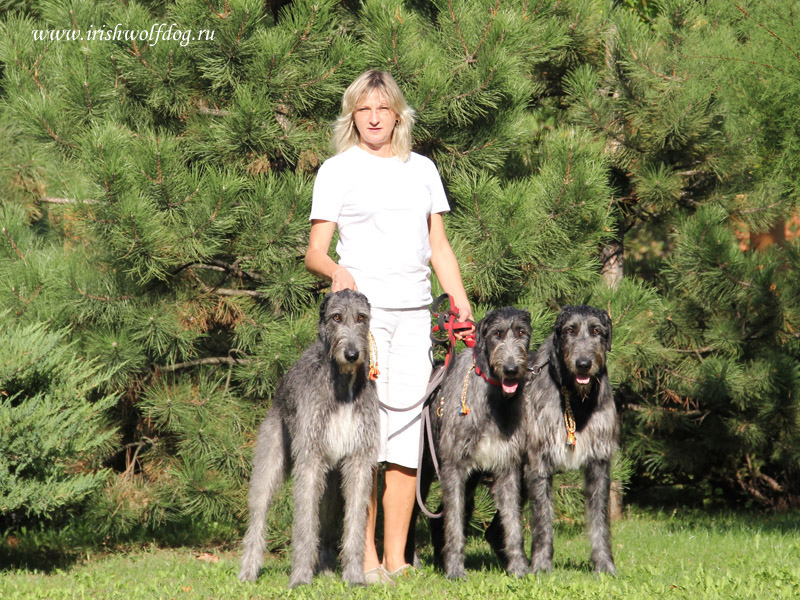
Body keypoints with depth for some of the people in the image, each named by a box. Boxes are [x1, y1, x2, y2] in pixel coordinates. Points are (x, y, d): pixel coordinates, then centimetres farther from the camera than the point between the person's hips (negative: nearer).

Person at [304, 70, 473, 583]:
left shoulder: (422, 169, 18)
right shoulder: (338, 170, 5)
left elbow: (440, 247, 19)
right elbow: (314, 253, 1)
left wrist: (464, 308, 8)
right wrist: (336, 271, -21)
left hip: (414, 312, 4)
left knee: (408, 427, 0)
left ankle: (397, 558, 3)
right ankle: (366, 558, -6)